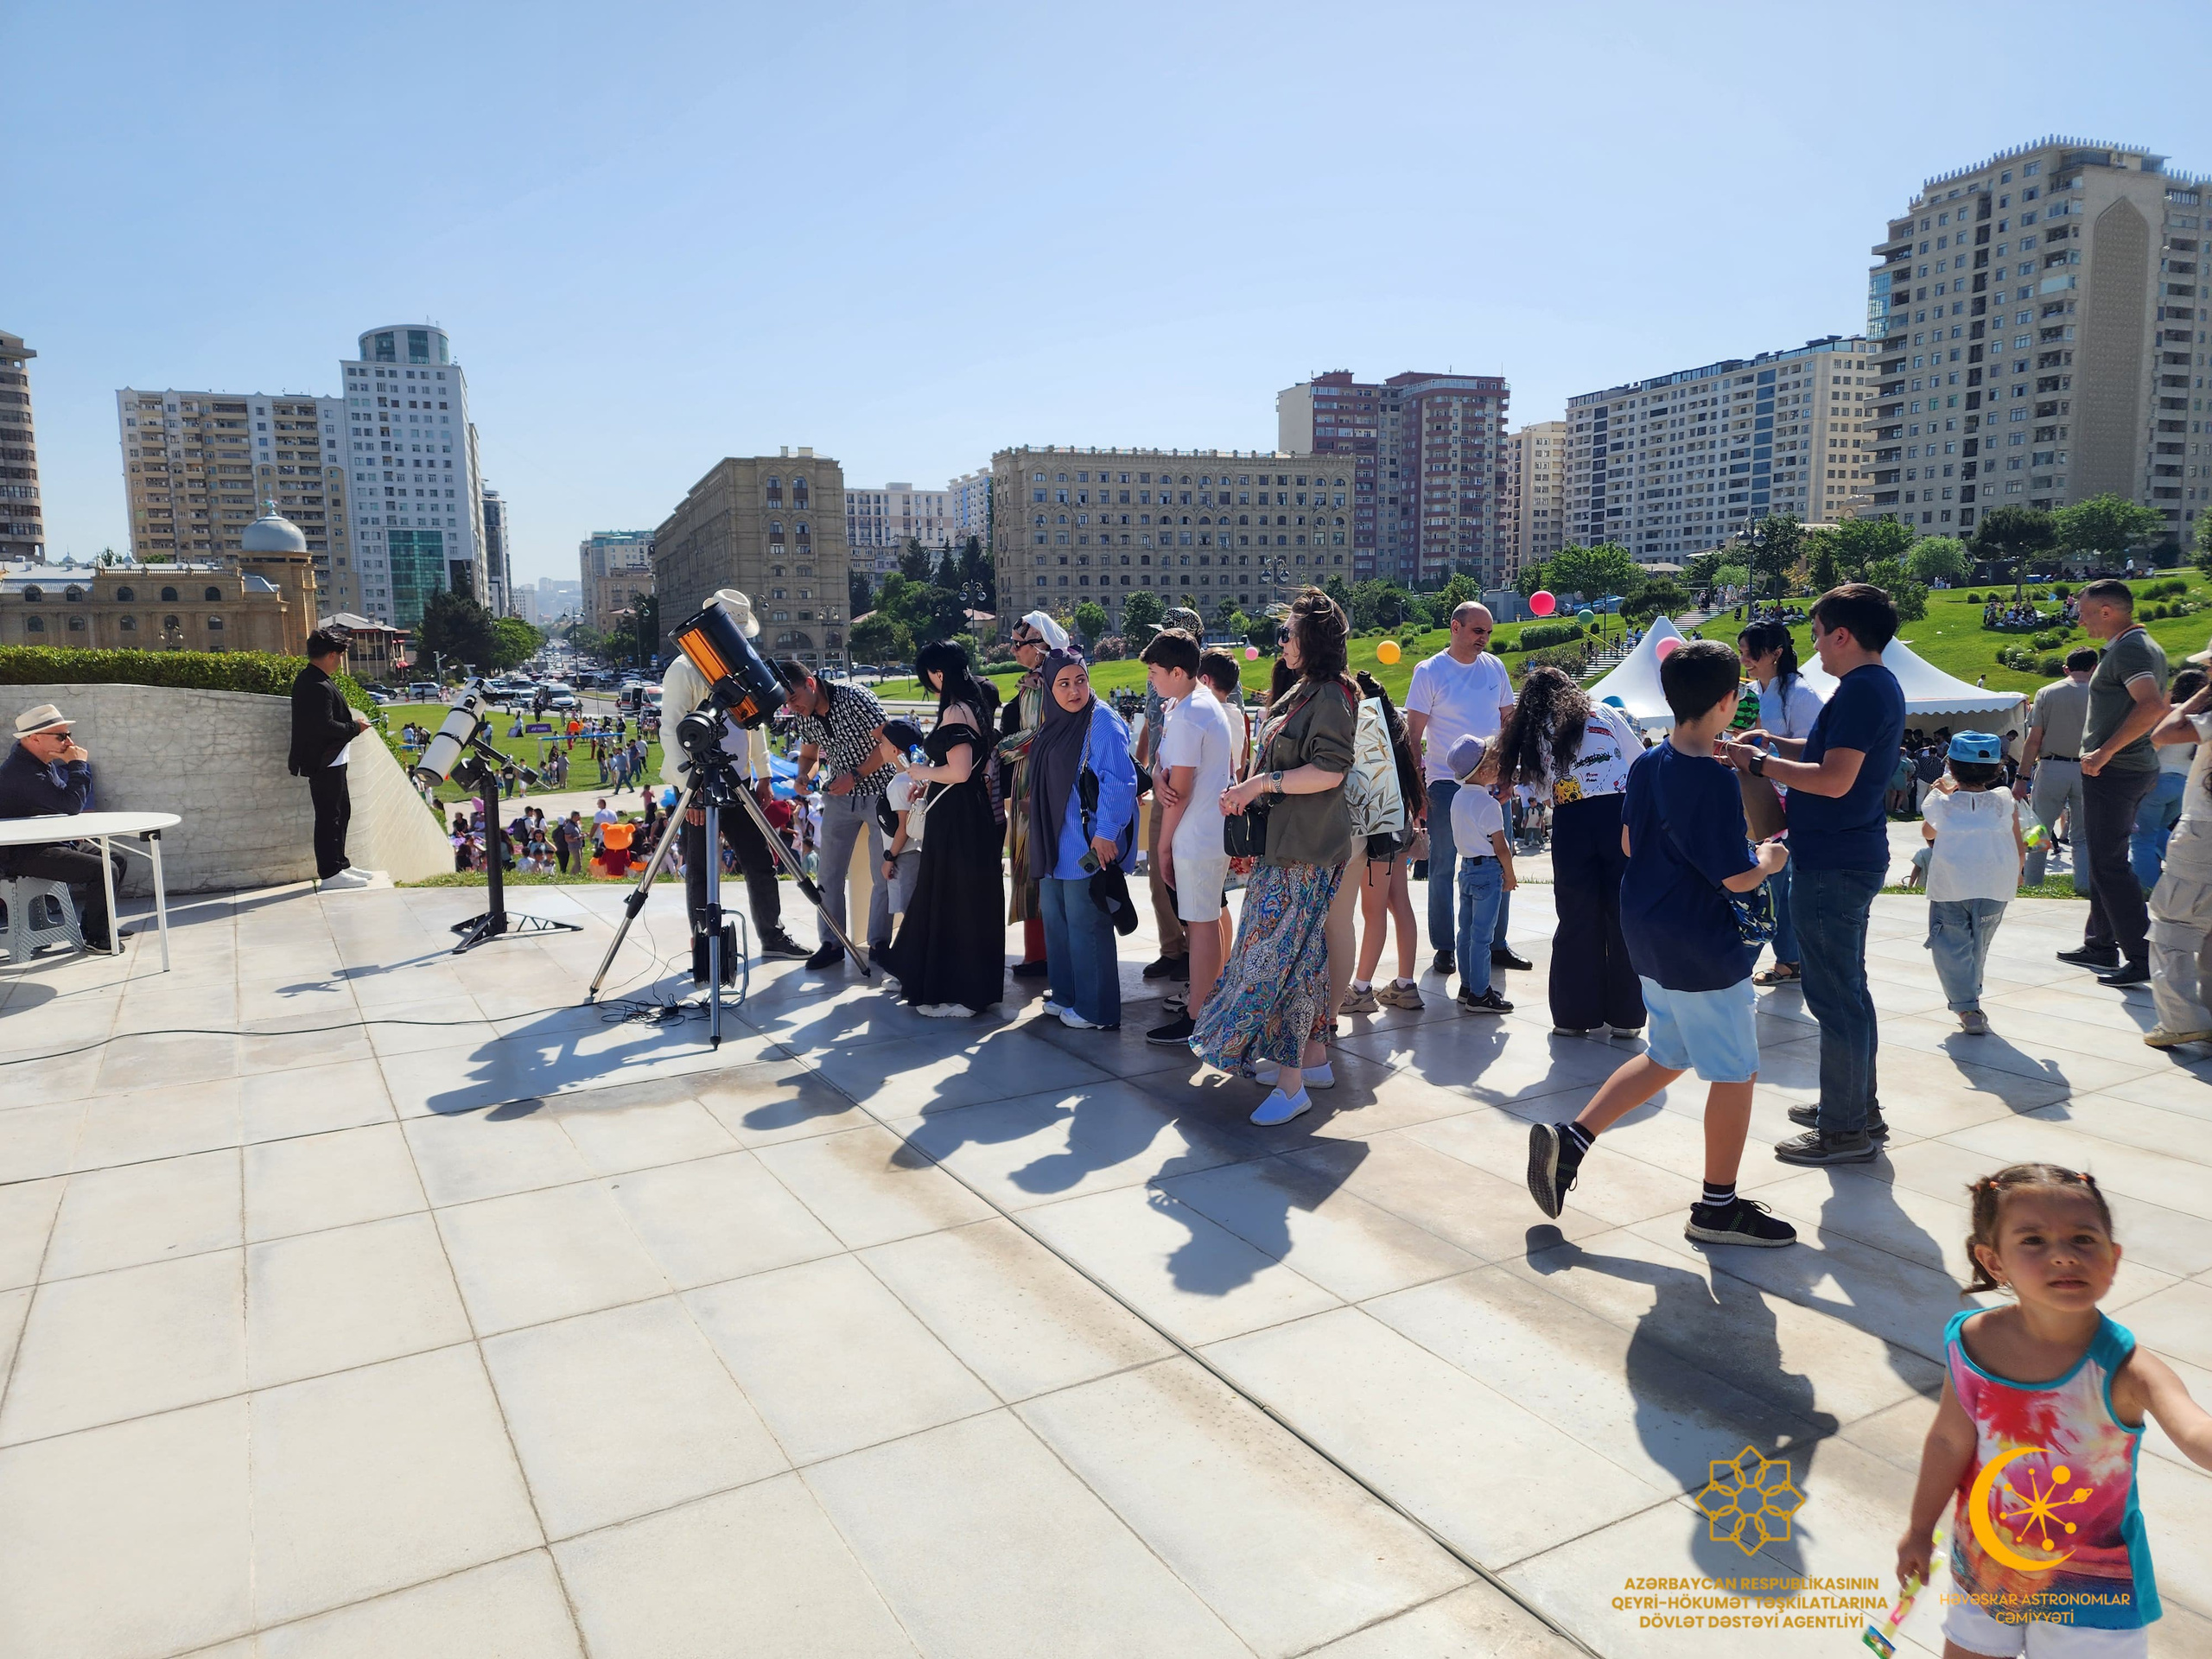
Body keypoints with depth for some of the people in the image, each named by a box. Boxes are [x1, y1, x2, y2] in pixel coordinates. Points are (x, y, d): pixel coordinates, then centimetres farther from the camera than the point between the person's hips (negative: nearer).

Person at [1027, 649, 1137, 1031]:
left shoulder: (1102, 721, -14)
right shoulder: (1054, 724, 11)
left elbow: (1119, 782, -20)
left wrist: (1105, 833, -22)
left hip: (1087, 847, -9)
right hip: (1054, 844, 9)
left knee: (1085, 925, -2)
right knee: (1055, 919, 16)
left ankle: (1096, 1010, 9)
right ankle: (1065, 994, 30)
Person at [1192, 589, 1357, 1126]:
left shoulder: (1330, 697, -13)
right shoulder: (1300, 694, 17)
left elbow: (1329, 770, -22)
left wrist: (1263, 783, -19)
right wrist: (1245, 791, 9)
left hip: (1307, 852, -10)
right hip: (1282, 842, 10)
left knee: (1281, 956, -9)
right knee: (1297, 951, 14)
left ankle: (1292, 1084, -4)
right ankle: (1313, 1057, 25)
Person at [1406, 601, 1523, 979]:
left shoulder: (1495, 667, 8)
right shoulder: (1429, 671, -4)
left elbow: (1507, 720, 15)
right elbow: (1414, 732, -5)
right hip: (1446, 782, -4)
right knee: (1443, 868, 2)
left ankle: (1496, 944, 18)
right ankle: (1443, 948, 12)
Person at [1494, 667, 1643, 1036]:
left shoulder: (1532, 733, 15)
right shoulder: (1604, 714, 11)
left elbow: (1542, 787, 13)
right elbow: (1642, 764, 12)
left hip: (1570, 822, 1)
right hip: (1619, 813, -1)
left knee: (1577, 920, 10)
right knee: (1624, 918, 6)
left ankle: (1576, 1014, 15)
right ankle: (1624, 1015, 11)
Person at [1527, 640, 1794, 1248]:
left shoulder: (1648, 764, 3)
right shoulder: (1716, 782, -22)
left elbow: (1629, 842, 13)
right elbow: (1738, 877, -18)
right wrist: (1769, 859, 2)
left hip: (1651, 938, 8)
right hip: (1703, 951, -8)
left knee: (1666, 1056, 22)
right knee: (1735, 1072, 8)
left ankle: (1568, 1139, 14)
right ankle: (1719, 1208, 21)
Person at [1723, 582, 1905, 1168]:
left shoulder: (1861, 690, -19)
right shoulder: (1879, 686, 13)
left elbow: (1835, 779, -26)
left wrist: (1760, 763, -17)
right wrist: (1775, 744, 12)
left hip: (1832, 866, -11)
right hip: (1852, 857, 11)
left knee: (1834, 995, -2)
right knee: (1848, 988, 20)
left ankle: (1844, 1129, 7)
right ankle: (1858, 1105, 31)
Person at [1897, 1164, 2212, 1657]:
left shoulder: (2125, 1371, -26)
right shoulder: (1971, 1342, -18)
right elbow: (1950, 1442, -4)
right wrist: (1921, 1529, 8)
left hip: (2090, 1590, -3)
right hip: (1984, 1566, 3)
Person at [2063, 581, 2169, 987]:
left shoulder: (2127, 649, -16)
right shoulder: (2148, 647, 17)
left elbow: (2151, 705, -30)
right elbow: (2163, 707, 25)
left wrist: (2105, 752, -27)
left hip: (2112, 771, -11)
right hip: (2138, 767, 11)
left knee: (2109, 865, -8)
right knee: (2104, 861, 17)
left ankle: (2142, 957, -8)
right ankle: (2101, 946, 24)